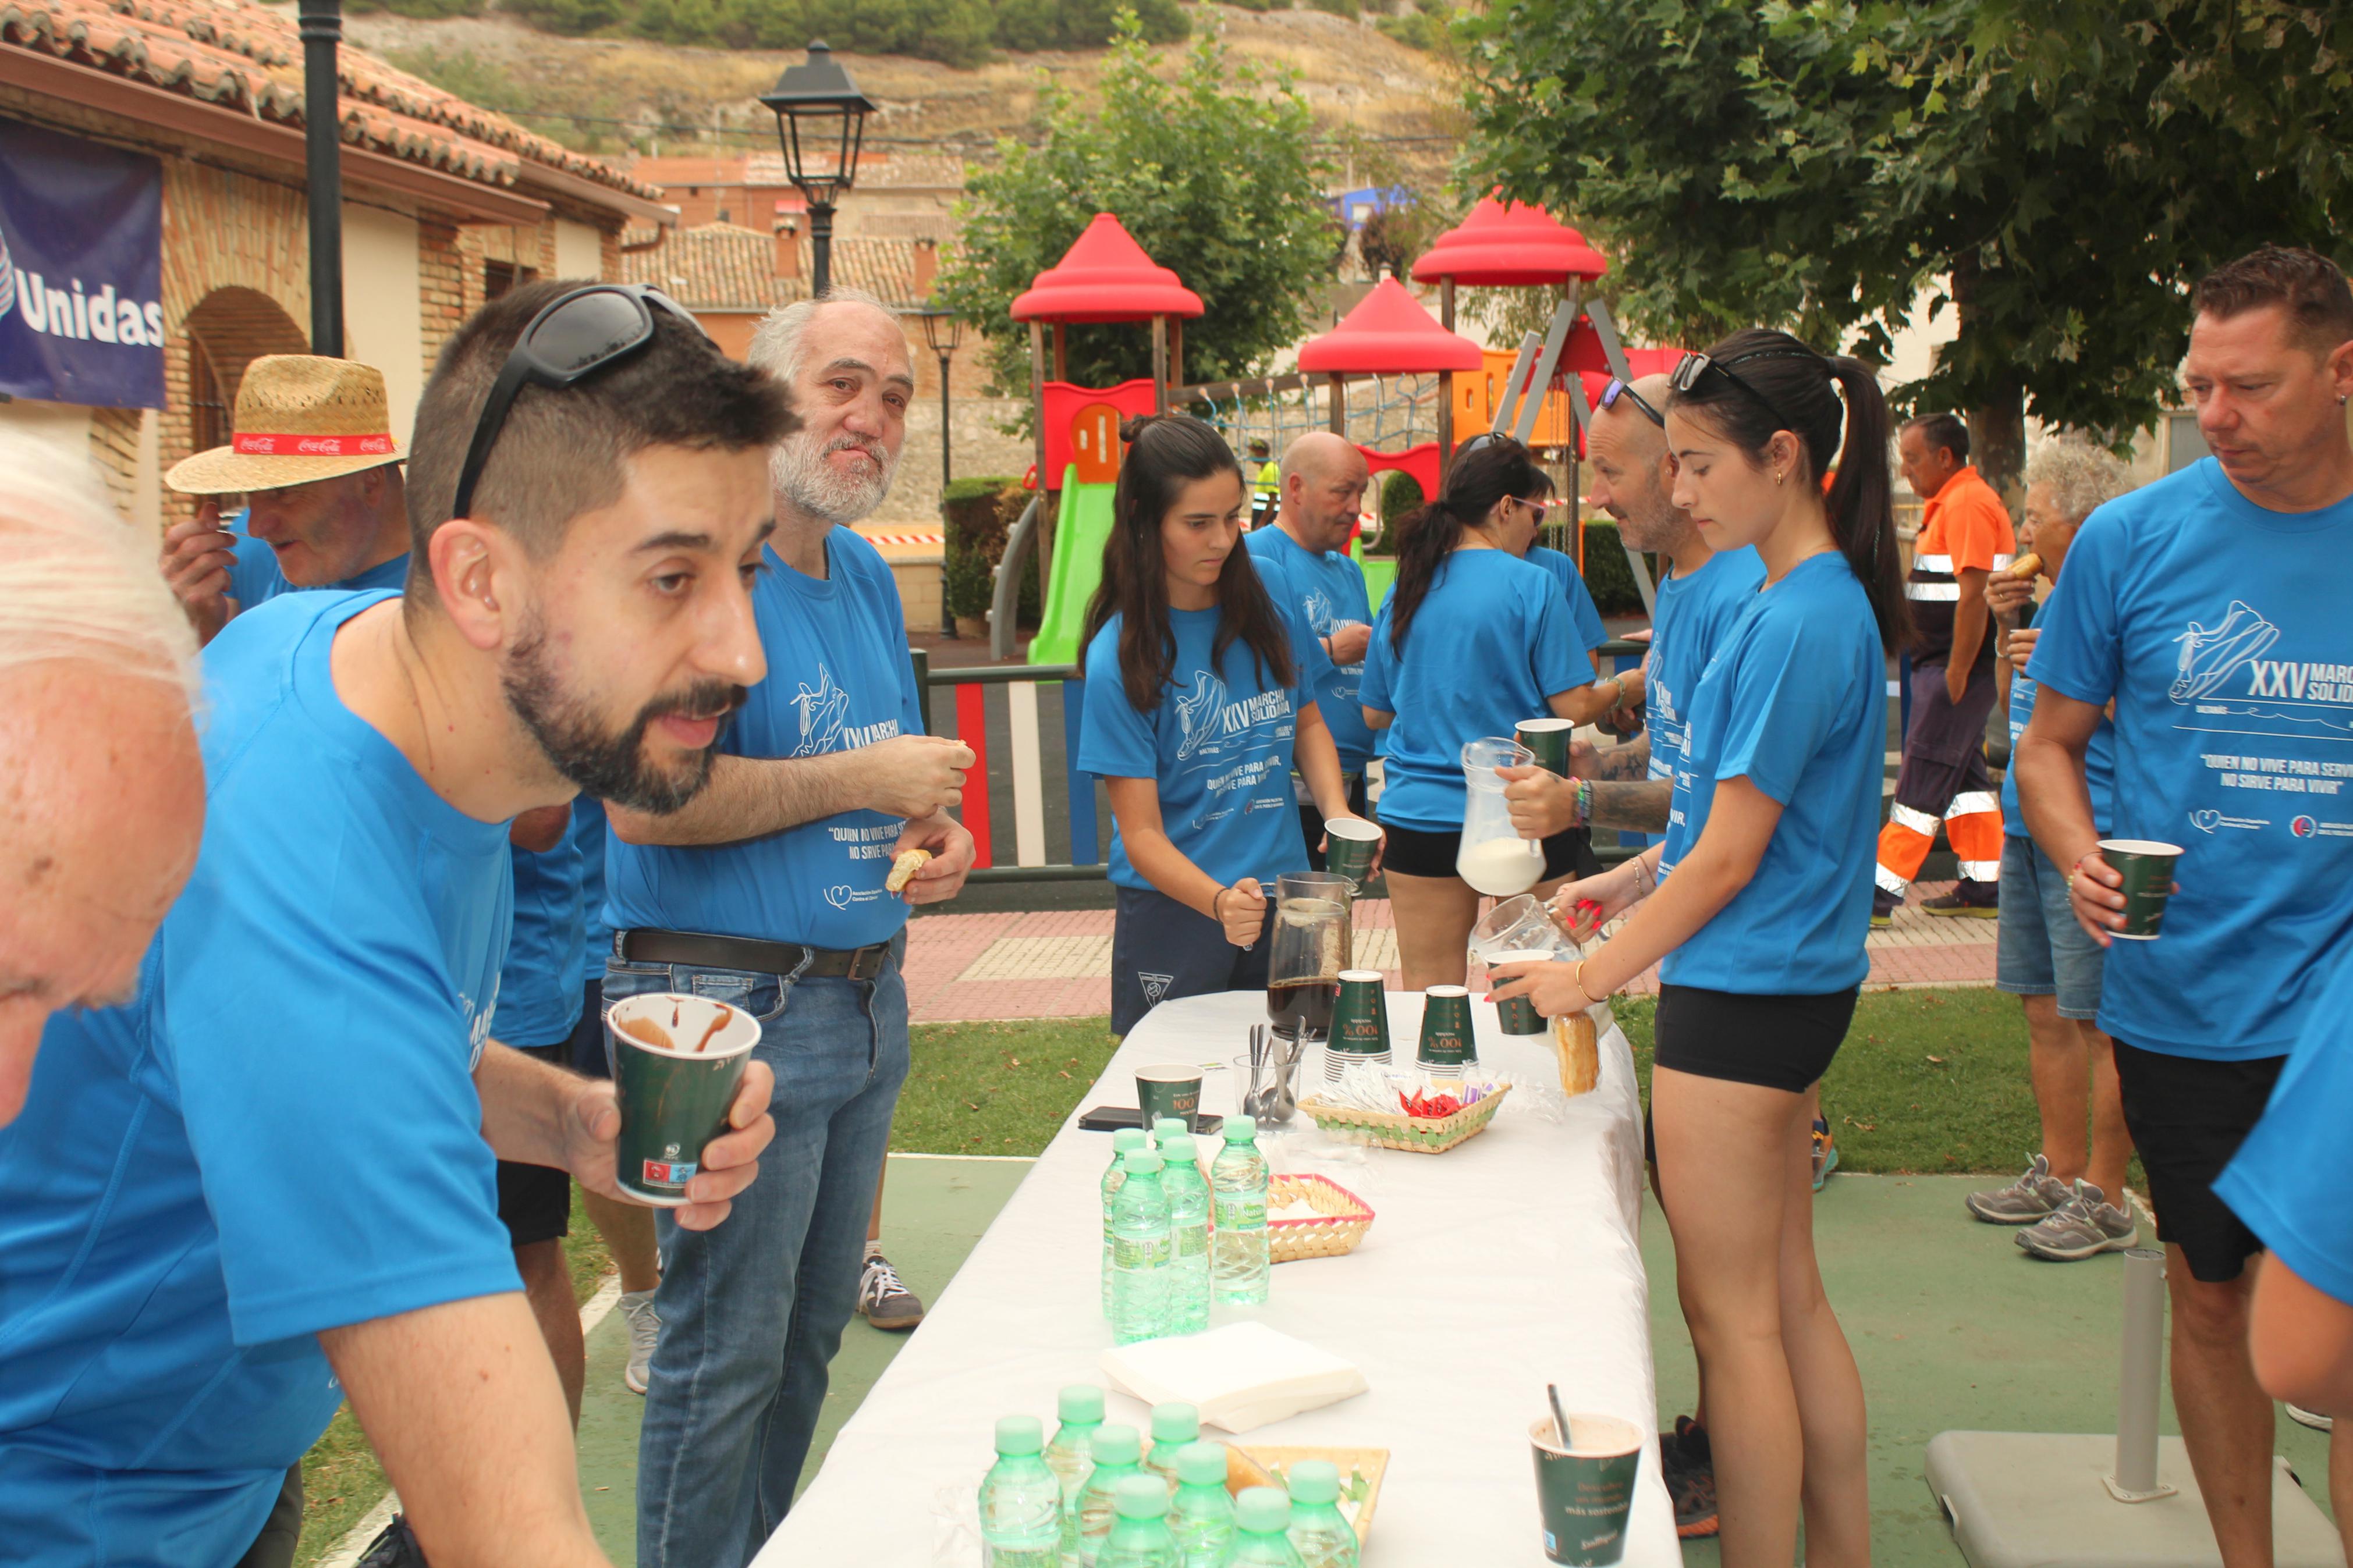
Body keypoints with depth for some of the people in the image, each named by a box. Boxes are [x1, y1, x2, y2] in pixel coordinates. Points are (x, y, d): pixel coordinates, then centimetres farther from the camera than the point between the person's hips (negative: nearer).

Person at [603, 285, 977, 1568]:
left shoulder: (866, 573, 12)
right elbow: (644, 800, -26)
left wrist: (932, 829, 3)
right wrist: (863, 782, -19)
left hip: (866, 999, 9)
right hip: (734, 1010, -9)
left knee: (813, 1329, 19)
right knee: (725, 1355, 1)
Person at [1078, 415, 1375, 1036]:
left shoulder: (1262, 604, 0)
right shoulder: (1120, 656, -14)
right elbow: (1142, 833, -15)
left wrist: (1338, 812, -3)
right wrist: (1219, 902, -33)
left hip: (1282, 903, 4)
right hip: (1176, 911, -4)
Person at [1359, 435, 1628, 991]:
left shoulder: (1403, 591, 5)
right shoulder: (1531, 586, -9)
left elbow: (1375, 712, 12)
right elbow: (1575, 707, -11)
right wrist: (1628, 685, 8)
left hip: (1418, 816, 4)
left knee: (1427, 995, 8)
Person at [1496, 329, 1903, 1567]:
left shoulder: (1801, 621, -19)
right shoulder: (1818, 599, 10)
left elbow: (1730, 857, -18)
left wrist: (1593, 977, -9)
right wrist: (1626, 886, 15)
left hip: (1742, 996, -10)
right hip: (1787, 986, 10)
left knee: (1732, 1314, 1)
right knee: (1787, 1298, 16)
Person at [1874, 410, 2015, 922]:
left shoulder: (1966, 504, -16)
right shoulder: (1950, 502, 18)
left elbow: (1975, 596, -22)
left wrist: (1956, 673, -23)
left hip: (1957, 666, -11)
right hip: (1946, 664, 11)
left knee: (1923, 782, -8)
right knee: (1965, 777, 13)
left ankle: (1881, 894, -7)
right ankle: (1983, 889, 18)